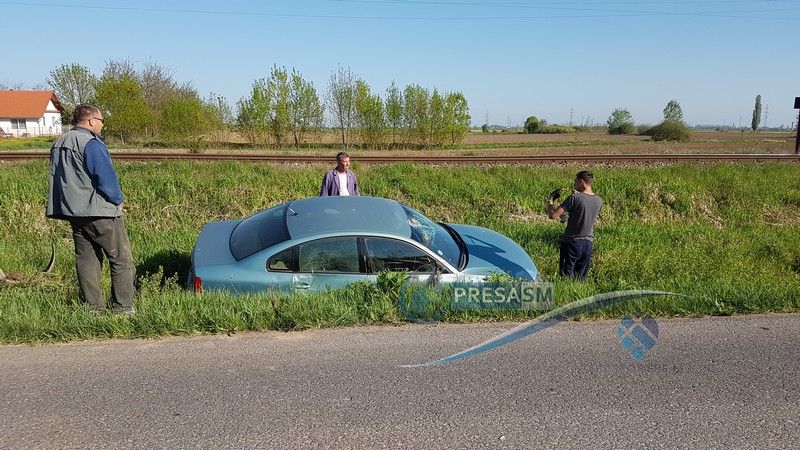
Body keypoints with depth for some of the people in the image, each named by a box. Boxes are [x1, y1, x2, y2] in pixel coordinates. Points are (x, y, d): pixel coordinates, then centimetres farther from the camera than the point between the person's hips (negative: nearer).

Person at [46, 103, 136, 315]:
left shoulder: (59, 144, 13)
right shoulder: (91, 144, -15)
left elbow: (57, 177, 18)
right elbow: (106, 177, -19)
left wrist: (72, 202, 19)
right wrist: (118, 199, -3)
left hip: (74, 213, 9)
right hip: (99, 212, -8)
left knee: (86, 260, 12)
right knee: (122, 260, 0)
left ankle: (93, 309, 15)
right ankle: (123, 307, 0)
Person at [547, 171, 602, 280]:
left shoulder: (574, 198, -17)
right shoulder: (599, 200, 3)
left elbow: (553, 215, -19)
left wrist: (550, 200, -1)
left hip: (572, 243, -6)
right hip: (588, 243, 6)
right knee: (581, 279, 13)